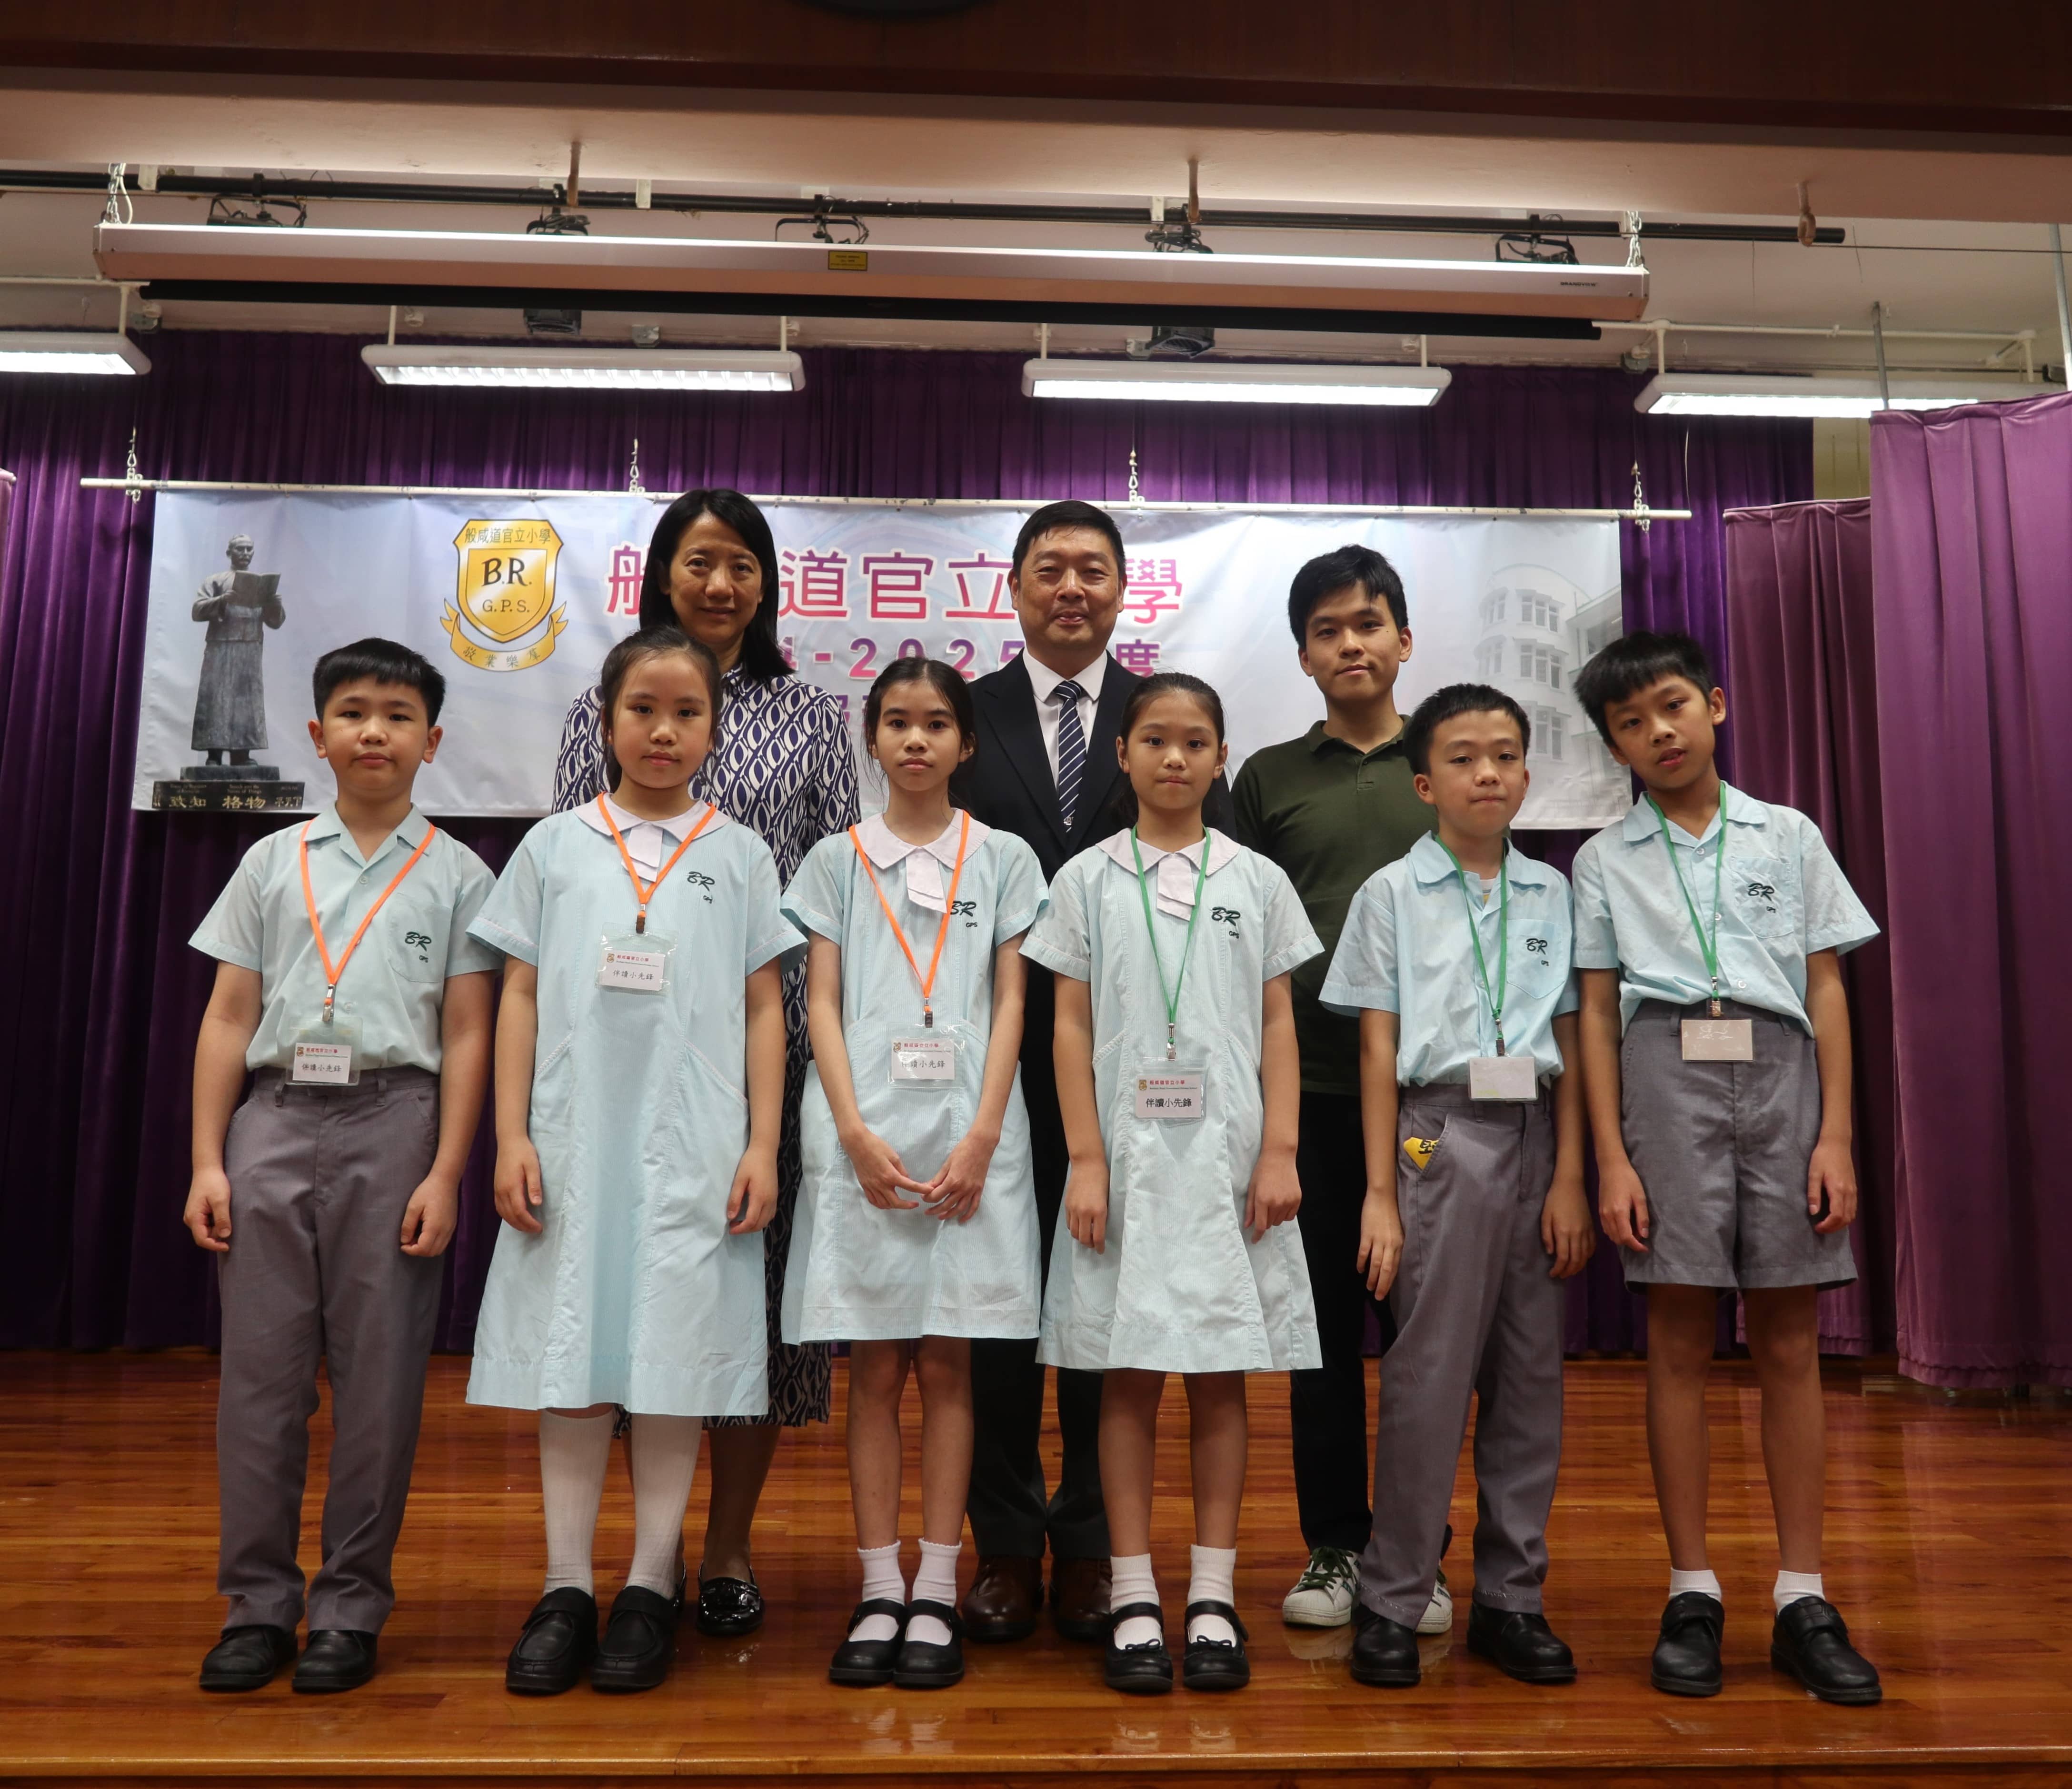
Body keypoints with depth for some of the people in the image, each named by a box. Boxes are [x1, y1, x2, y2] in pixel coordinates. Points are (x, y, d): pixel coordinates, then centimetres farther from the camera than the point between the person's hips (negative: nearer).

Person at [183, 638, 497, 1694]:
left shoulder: (455, 874, 6)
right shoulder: (273, 863, 12)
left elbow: (466, 1038, 1)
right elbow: (228, 1020, 10)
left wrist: (444, 1174, -6)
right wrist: (207, 1162, 3)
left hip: (392, 1119, -2)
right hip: (275, 1118, 2)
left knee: (378, 1372, 2)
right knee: (259, 1365, 5)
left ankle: (352, 1608, 15)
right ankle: (256, 1605, 18)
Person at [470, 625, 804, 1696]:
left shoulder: (738, 855, 7)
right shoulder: (554, 846, 8)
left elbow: (763, 1011, 6)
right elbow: (521, 998, 7)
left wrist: (763, 1145, -1)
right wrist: (512, 1137, 0)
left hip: (692, 1149, -1)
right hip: (574, 1137, 1)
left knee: (674, 1355, 2)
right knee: (571, 1349, 4)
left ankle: (652, 1586, 15)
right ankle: (566, 1587, 16)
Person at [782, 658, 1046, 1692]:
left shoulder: (1001, 859, 9)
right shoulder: (837, 859, 10)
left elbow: (1010, 1005, 3)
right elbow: (822, 1004, 4)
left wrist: (981, 1138, -8)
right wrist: (857, 1132, -9)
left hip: (967, 1136, 0)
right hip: (865, 1134, 1)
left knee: (947, 1366, 4)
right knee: (874, 1369, 5)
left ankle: (936, 1593, 14)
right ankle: (878, 1593, 15)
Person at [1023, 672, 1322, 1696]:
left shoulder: (1256, 882, 9)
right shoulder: (1088, 879, 5)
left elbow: (1279, 1027, 7)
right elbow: (1071, 1028, 2)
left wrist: (1280, 1151, -2)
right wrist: (1086, 1160, -6)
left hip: (1227, 1155, 1)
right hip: (1128, 1152, -1)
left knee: (1221, 1377, 5)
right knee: (1128, 1375, 3)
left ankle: (1213, 1601, 16)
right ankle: (1133, 1603, 13)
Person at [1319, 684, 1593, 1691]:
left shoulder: (1552, 893, 11)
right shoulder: (1393, 893, 2)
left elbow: (1569, 1046, 9)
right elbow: (1378, 1051, -1)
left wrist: (1570, 1178, 1)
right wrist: (1381, 1192, -5)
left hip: (1534, 1134, 4)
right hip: (1442, 1134, -3)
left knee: (1531, 1372, 8)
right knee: (1429, 1370, -2)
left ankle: (1510, 1597, 21)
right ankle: (1391, 1601, 11)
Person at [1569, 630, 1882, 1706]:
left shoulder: (1788, 838, 11)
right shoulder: (1606, 861, 9)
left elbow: (1826, 990, 8)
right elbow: (1598, 1013, 5)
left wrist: (1835, 1135, -1)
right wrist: (1611, 1156, -3)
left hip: (1780, 1072, 1)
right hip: (1668, 1079, -1)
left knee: (1789, 1344, 4)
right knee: (1679, 1343, 1)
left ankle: (1803, 1598, 14)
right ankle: (1692, 1594, 12)